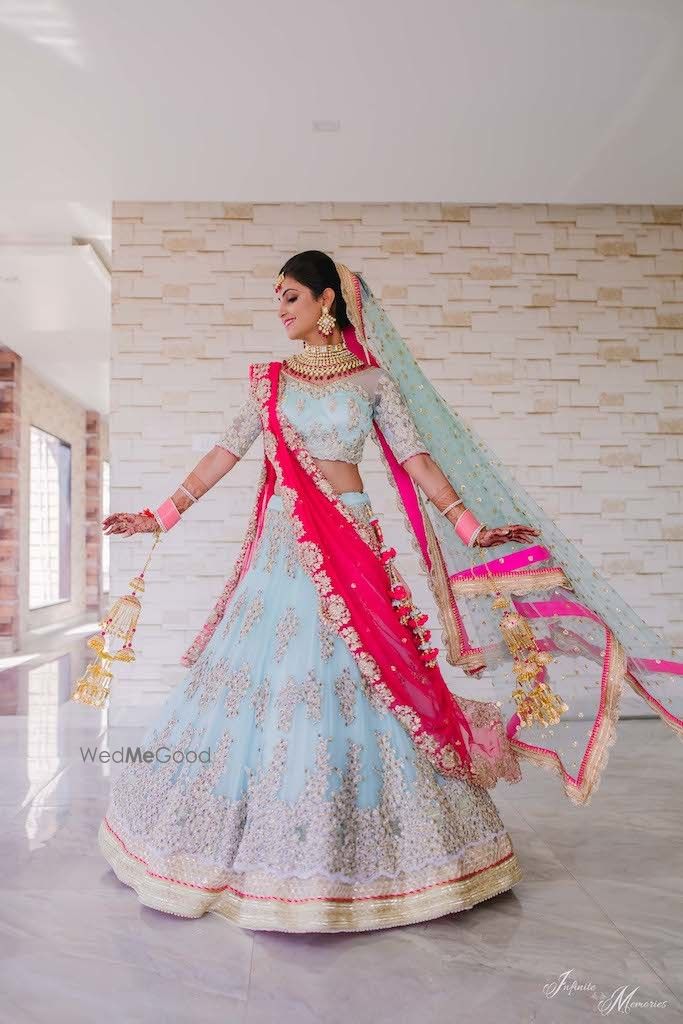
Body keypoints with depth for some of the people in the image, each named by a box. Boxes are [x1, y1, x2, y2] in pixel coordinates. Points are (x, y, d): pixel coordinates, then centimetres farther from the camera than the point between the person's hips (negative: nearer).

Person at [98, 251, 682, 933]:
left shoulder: (372, 378, 6)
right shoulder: (268, 380, 11)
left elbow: (415, 456, 1)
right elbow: (225, 453, 8)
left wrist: (472, 524, -8)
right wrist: (162, 515, 2)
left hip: (350, 546, -2)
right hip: (281, 547, 2)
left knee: (358, 683, -1)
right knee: (265, 677, 2)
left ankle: (354, 859, 17)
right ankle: (259, 852, 20)